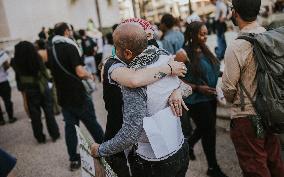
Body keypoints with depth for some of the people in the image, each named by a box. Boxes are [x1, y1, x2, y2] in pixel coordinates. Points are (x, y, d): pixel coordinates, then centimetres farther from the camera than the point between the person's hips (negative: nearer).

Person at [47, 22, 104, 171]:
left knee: (70, 126, 12)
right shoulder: (70, 47, -15)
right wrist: (89, 75, -5)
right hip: (78, 94, -6)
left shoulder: (50, 51, 6)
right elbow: (80, 72, -23)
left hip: (63, 96, 6)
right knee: (92, 124, 7)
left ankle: (74, 160, 18)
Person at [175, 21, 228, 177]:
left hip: (210, 97, 7)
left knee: (205, 127, 21)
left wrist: (218, 77, 1)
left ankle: (189, 145, 51)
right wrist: (197, 88, -19)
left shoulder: (205, 50, 5)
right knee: (209, 130, 3)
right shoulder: (183, 54, -15)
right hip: (196, 100, -7)